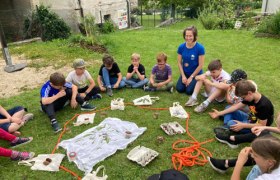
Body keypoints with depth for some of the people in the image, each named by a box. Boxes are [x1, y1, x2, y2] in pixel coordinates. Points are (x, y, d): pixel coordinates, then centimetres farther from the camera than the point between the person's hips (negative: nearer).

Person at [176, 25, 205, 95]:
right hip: (185, 73, 3)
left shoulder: (200, 48, -19)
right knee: (179, 89, -14)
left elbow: (200, 65, -15)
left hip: (196, 74, -3)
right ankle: (187, 81, 18)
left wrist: (191, 77, -13)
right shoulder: (181, 47, -9)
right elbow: (179, 62, -3)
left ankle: (198, 83, 15)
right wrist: (183, 76, -9)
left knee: (189, 91, -17)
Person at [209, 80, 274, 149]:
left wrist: (243, 125, -28)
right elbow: (236, 106, -1)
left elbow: (262, 125, -28)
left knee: (231, 124, -30)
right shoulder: (251, 97, -8)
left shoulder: (263, 105, -32)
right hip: (250, 119, 9)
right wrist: (219, 113, -2)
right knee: (228, 108, 1)